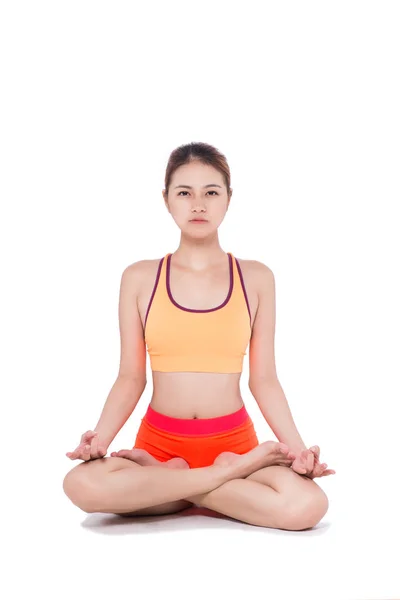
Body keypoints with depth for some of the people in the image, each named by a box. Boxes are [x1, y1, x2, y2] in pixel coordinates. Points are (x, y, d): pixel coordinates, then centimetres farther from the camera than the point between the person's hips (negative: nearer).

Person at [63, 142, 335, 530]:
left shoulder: (256, 278, 4)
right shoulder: (139, 278, 4)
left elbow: (263, 379, 3)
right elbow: (130, 377, 4)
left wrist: (296, 445, -10)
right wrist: (101, 437, -12)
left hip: (234, 439, 0)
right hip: (158, 439, 0)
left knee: (307, 506, -30)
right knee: (81, 485, -32)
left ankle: (162, 477, -11)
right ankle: (227, 472, -14)